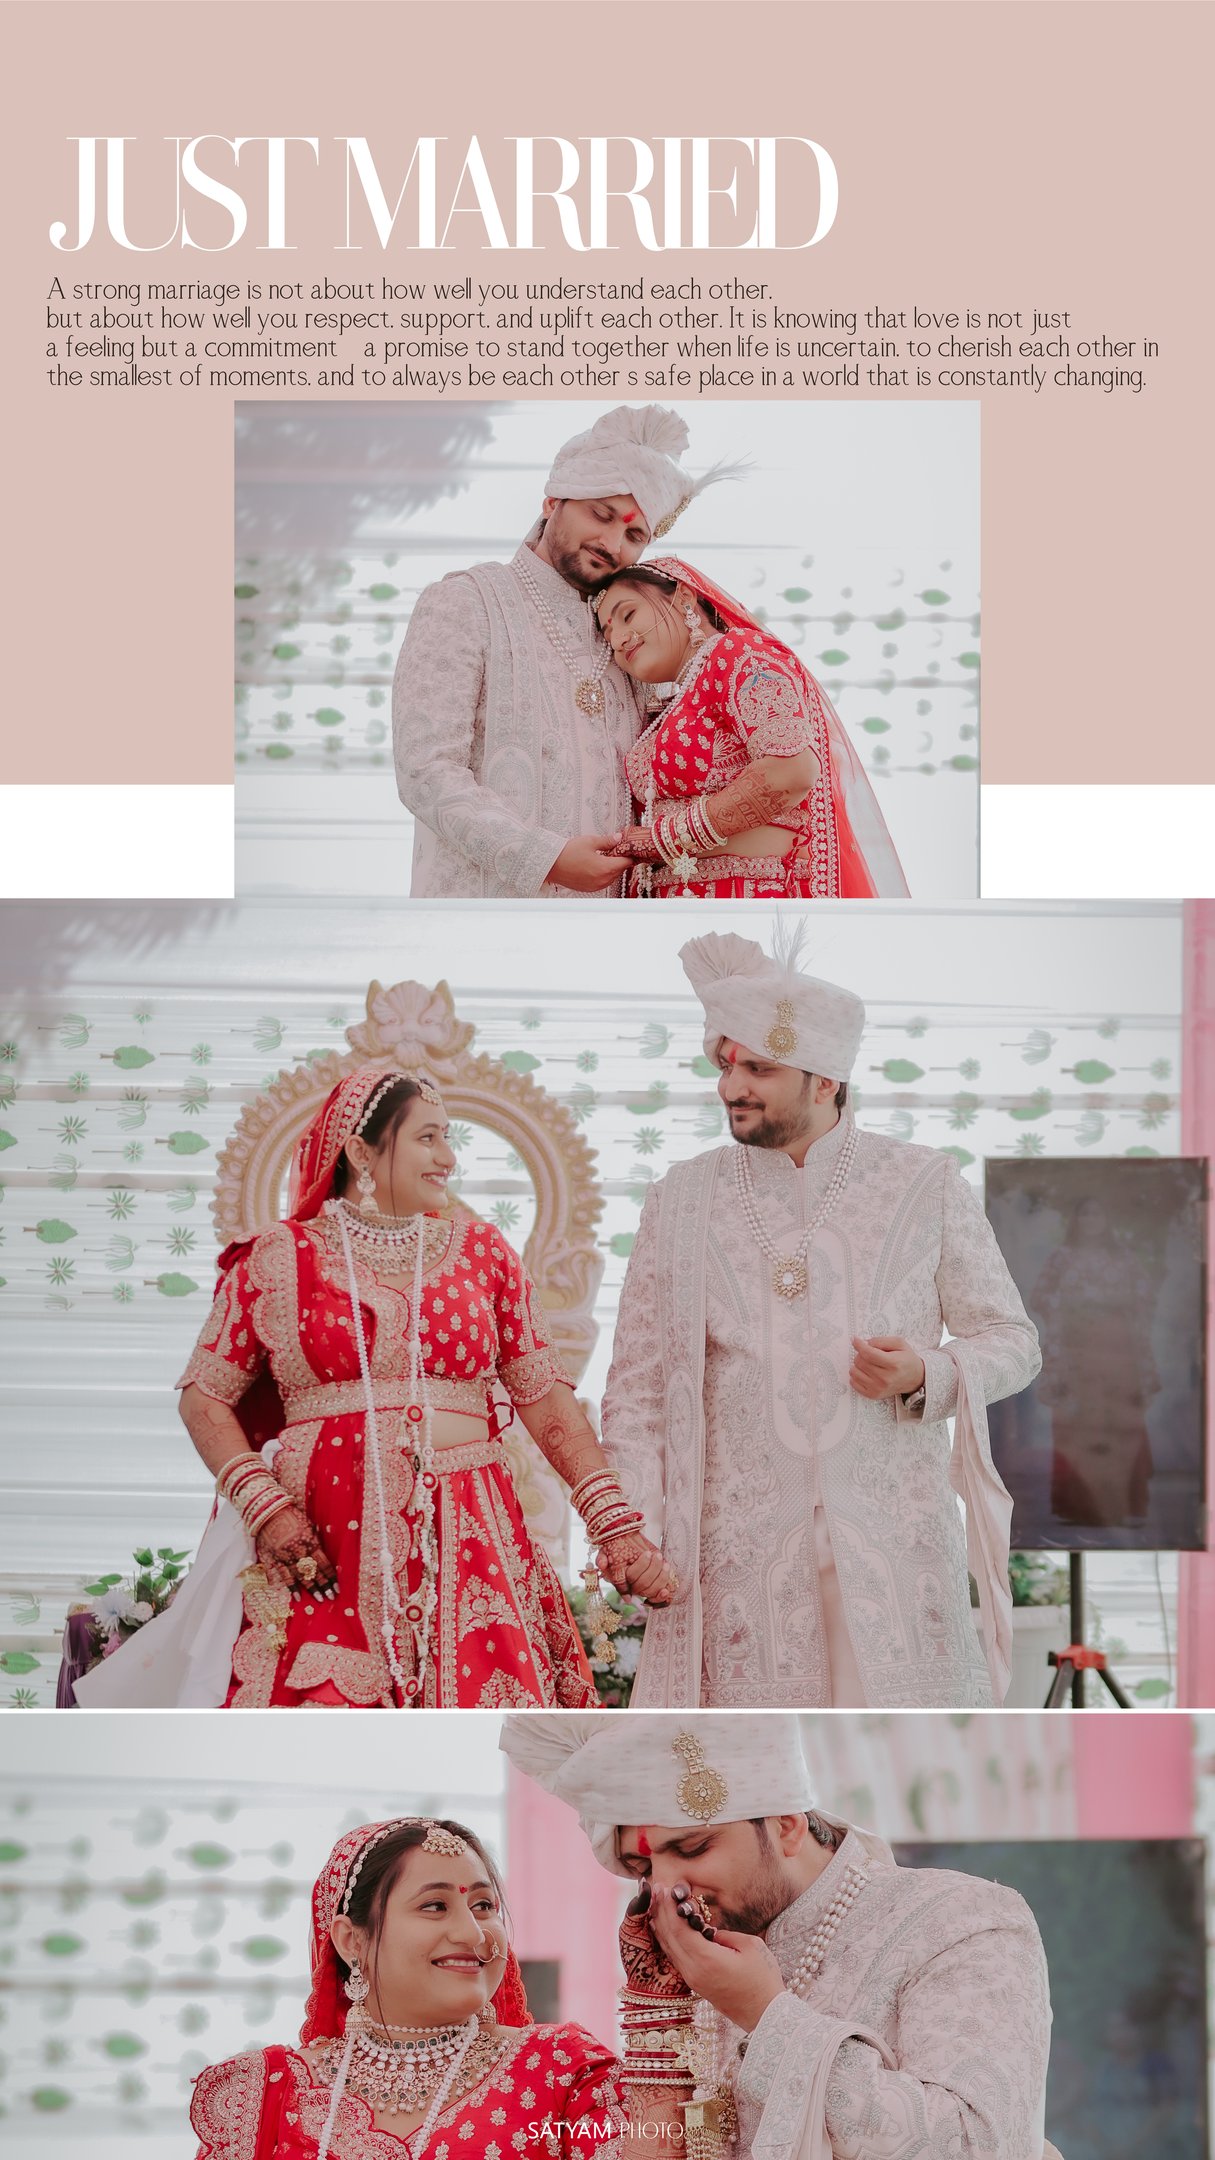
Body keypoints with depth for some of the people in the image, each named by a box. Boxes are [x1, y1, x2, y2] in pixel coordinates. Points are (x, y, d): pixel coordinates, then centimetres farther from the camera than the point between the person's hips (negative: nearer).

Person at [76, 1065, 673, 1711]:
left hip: (465, 1546, 2)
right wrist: (263, 1507, -8)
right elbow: (205, 1398, 7)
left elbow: (545, 1397, 8)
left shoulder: (480, 1249, 12)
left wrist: (617, 1525, -2)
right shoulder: (280, 1259, 6)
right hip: (322, 1548, -2)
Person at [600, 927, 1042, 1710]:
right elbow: (639, 1382, 7)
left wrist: (927, 1375, -11)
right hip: (745, 1550, 0)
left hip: (898, 1541, 0)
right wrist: (631, 1528, -5)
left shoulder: (926, 1187, 4)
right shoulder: (681, 1202, 6)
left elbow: (1013, 1339, 10)